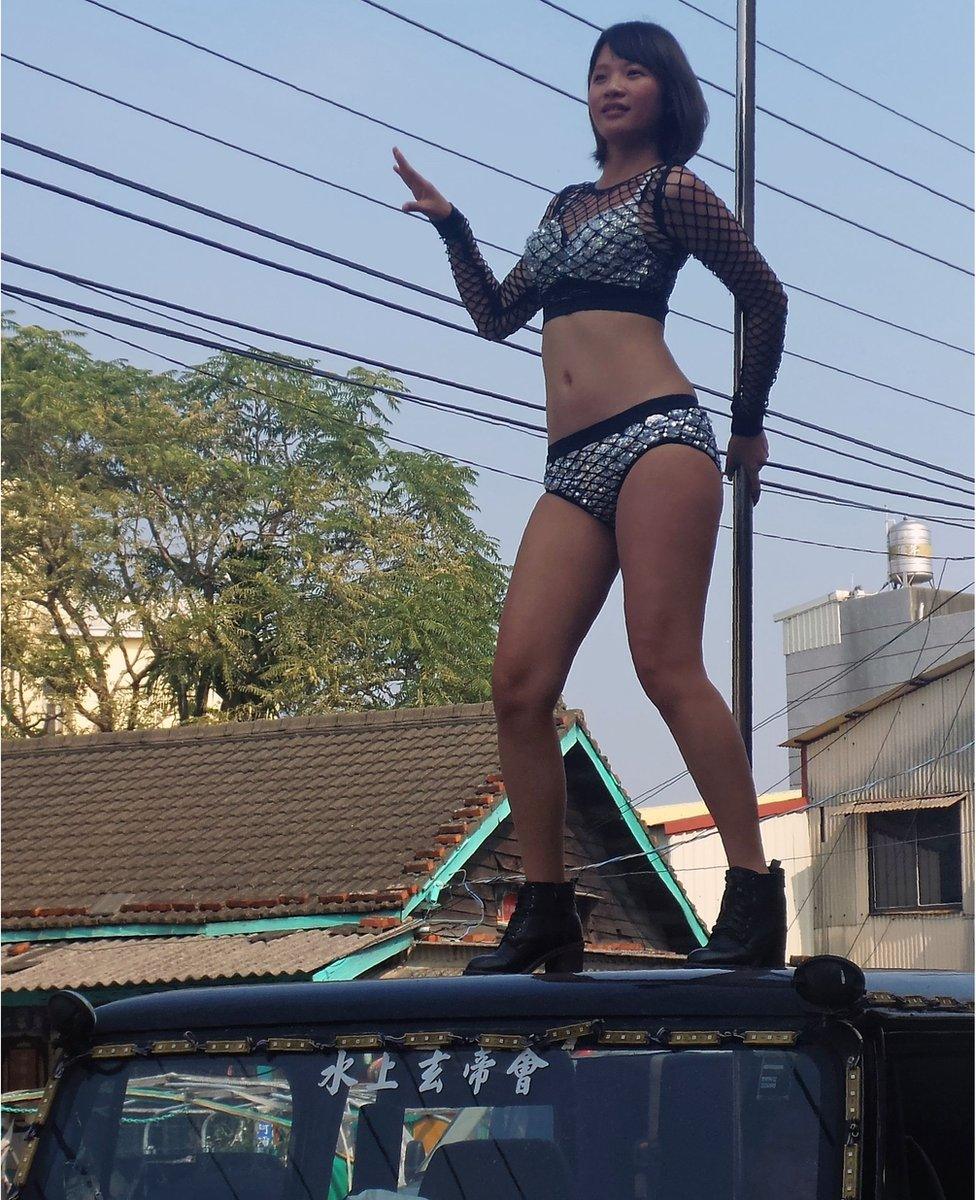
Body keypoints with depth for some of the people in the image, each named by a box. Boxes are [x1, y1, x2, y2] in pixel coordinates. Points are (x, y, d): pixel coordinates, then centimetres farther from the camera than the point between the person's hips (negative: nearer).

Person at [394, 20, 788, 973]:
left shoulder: (671, 192, 6)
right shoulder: (568, 206, 26)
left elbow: (765, 301, 12)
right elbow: (495, 315, 31)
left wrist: (749, 424, 19)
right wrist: (450, 226, 21)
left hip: (657, 438, -7)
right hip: (572, 470, 7)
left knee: (666, 666, -17)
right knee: (517, 686, -5)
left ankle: (755, 896, -15)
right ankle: (545, 918, -1)